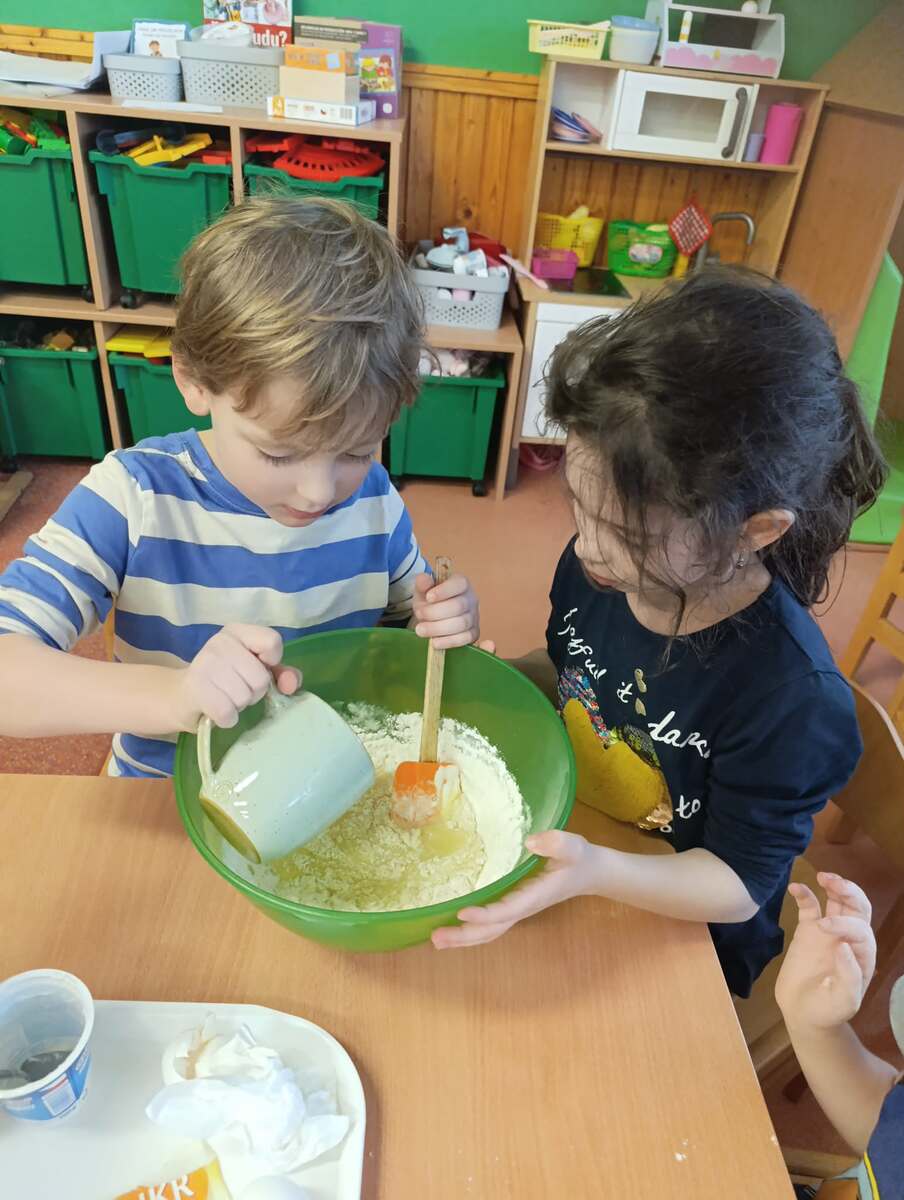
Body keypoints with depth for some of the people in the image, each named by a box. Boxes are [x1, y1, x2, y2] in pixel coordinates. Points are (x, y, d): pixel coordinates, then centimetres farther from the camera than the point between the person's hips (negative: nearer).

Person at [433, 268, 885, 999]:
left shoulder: (794, 699, -33)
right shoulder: (598, 567, -16)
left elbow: (740, 884, -22)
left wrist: (598, 872, -40)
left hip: (672, 939, -4)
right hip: (564, 847, 5)